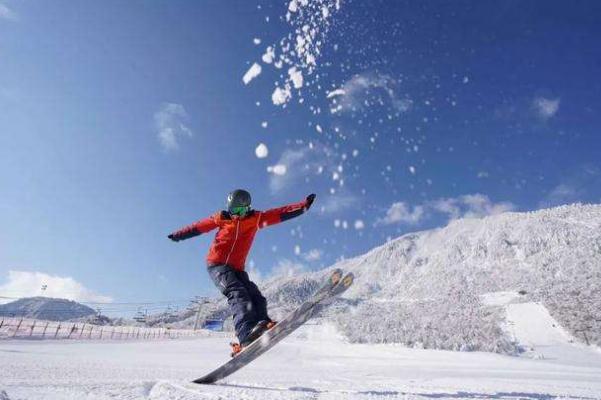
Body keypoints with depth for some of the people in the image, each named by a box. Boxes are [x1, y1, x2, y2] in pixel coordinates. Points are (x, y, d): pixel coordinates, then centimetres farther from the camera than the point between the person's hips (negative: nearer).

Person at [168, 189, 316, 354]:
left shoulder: (256, 218, 7)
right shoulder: (221, 218, 6)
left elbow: (282, 213, 1)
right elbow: (198, 227, 19)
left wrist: (304, 205, -6)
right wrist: (178, 235, 24)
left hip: (237, 268, 5)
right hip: (217, 265, -4)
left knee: (257, 298, -13)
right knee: (237, 293, -26)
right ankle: (247, 333, -42)